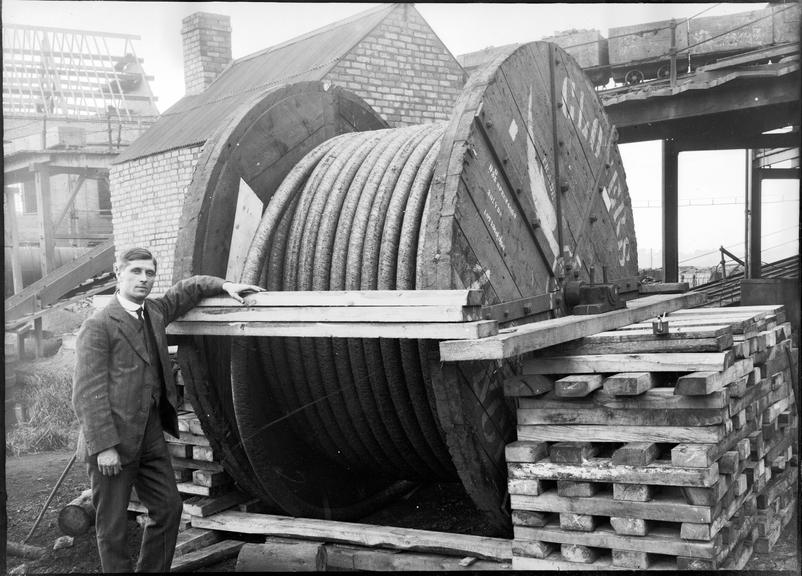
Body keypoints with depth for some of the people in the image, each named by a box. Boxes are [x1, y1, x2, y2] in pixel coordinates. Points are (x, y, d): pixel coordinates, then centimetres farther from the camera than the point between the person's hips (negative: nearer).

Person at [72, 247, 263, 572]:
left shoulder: (155, 312, 10)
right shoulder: (97, 327, -11)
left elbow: (188, 288, 28)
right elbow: (87, 392, -16)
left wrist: (225, 285, 11)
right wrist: (103, 446, -20)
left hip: (151, 436, 8)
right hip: (111, 441, -7)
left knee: (169, 507, 13)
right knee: (112, 526, 2)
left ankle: (153, 570, 29)